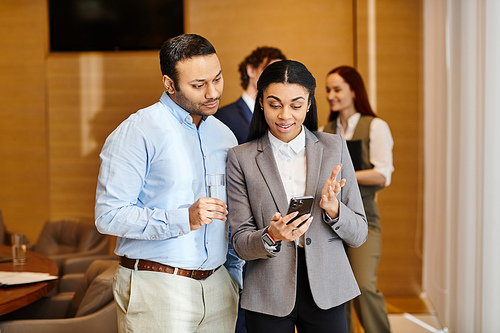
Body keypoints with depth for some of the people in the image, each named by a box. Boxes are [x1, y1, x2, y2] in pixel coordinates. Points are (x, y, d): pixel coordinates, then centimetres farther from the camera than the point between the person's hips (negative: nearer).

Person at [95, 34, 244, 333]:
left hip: (217, 288, 6)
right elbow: (108, 215, -16)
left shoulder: (224, 135, 12)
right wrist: (184, 219, -23)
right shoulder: (138, 132, -9)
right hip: (157, 290, -6)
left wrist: (235, 277, 15)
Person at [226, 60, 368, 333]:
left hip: (326, 291, 1)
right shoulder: (241, 158, -1)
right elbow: (240, 243, -3)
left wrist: (333, 209, -16)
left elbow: (359, 234, 3)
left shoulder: (334, 147, 2)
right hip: (267, 298, -1)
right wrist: (271, 237, -22)